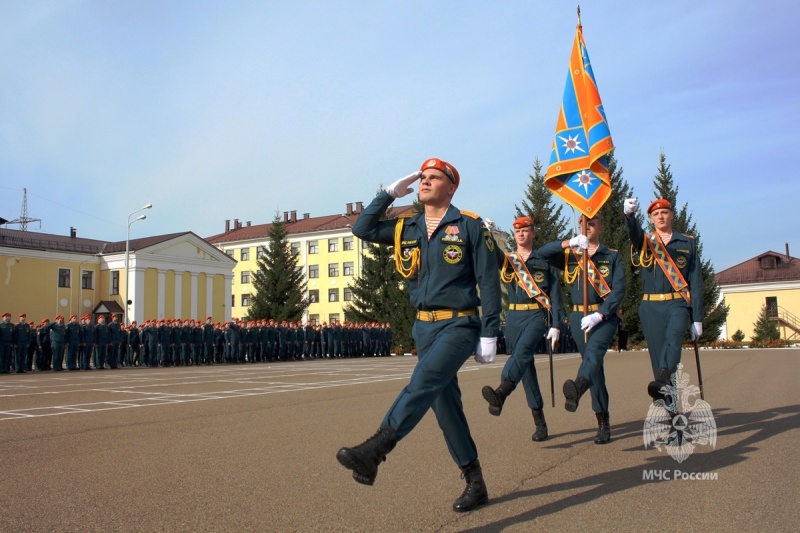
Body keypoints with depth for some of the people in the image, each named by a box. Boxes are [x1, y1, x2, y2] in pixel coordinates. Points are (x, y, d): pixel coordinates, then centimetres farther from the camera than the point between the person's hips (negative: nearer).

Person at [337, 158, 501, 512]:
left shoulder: (470, 226, -4)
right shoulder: (406, 228, 11)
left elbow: (489, 282, -5)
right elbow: (362, 230, 9)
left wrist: (489, 334, -10)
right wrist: (389, 194, 5)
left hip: (459, 325, -6)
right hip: (424, 326, 6)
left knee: (424, 381, -28)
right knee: (445, 404, 7)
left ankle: (373, 452, -38)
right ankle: (475, 484, 18)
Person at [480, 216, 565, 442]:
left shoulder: (544, 261, 7)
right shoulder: (507, 260, 14)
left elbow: (555, 294, 3)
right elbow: (492, 253, -10)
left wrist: (555, 325, -5)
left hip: (537, 315, -4)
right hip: (514, 317, 4)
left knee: (523, 351, -30)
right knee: (526, 365, 5)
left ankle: (500, 394, -52)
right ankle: (539, 422, 12)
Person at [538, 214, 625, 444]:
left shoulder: (612, 255, 6)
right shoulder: (570, 255, 12)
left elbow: (619, 288, -4)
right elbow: (542, 253, -3)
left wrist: (599, 315, -16)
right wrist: (569, 242, -19)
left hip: (605, 316, -3)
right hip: (579, 317, 3)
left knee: (593, 352, -29)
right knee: (593, 365, 5)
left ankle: (577, 389, -59)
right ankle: (603, 422, 11)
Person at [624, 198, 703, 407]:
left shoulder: (688, 242, 11)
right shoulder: (645, 241, 10)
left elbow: (695, 280, 7)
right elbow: (633, 231, -16)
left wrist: (697, 318, 1)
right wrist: (629, 214, -41)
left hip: (677, 303, -1)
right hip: (651, 306, 1)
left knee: (674, 335, -31)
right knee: (657, 354, 0)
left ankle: (662, 380, -51)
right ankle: (669, 408, 8)